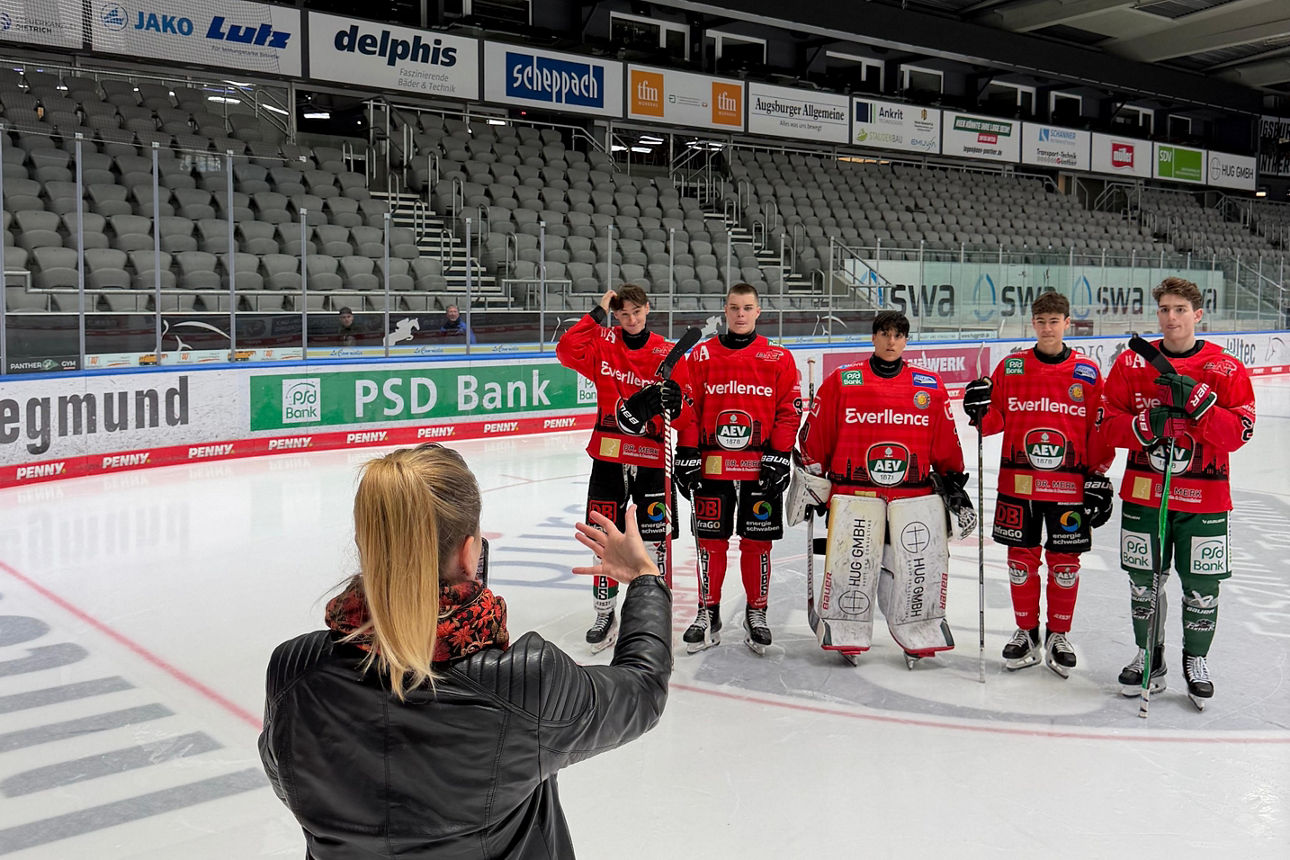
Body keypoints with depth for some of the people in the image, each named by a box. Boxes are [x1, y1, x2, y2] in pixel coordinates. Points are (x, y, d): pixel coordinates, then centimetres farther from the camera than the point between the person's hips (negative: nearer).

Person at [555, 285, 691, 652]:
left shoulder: (666, 353, -1)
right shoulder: (604, 343, 2)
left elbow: (685, 410, 0)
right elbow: (567, 351, -16)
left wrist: (673, 402, -22)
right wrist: (597, 315, -12)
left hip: (652, 458, -1)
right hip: (609, 456, 1)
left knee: (656, 538, 3)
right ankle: (604, 614, 21)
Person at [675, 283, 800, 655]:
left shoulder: (779, 359, 2)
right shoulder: (701, 355, 5)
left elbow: (789, 411, 1)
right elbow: (687, 410, 4)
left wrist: (779, 458, -6)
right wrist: (686, 457, -2)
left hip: (760, 467, 0)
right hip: (711, 465, 1)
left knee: (757, 542, 6)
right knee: (711, 541, 6)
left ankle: (756, 615, 20)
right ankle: (708, 615, 19)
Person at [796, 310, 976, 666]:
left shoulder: (931, 387, 10)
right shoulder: (841, 382, 4)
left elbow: (946, 446, 15)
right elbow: (815, 437, 8)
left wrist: (955, 488, 12)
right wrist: (811, 481, 6)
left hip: (915, 494, 2)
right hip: (854, 489, -1)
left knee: (924, 566, -6)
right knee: (852, 565, -8)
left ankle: (920, 636, 13)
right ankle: (848, 636, 10)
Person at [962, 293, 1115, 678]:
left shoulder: (1087, 372, 0)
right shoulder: (1010, 368, 4)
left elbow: (1100, 429, 2)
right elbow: (995, 421, 7)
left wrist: (1099, 476, -2)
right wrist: (980, 412, -15)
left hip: (1069, 485, -1)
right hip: (1018, 483, 1)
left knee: (1065, 564, 6)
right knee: (1021, 559, 8)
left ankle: (1058, 637, 22)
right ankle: (1026, 633, 23)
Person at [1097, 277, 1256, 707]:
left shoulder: (1226, 369, -2)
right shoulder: (1131, 363, 4)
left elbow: (1239, 432, -9)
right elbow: (1108, 424, 2)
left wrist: (1198, 401, -22)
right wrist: (1145, 426, -17)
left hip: (1204, 498, -1)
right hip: (1143, 492, 2)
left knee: (1201, 587, 4)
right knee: (1143, 582, 9)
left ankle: (1196, 660, 26)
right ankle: (1149, 656, 28)